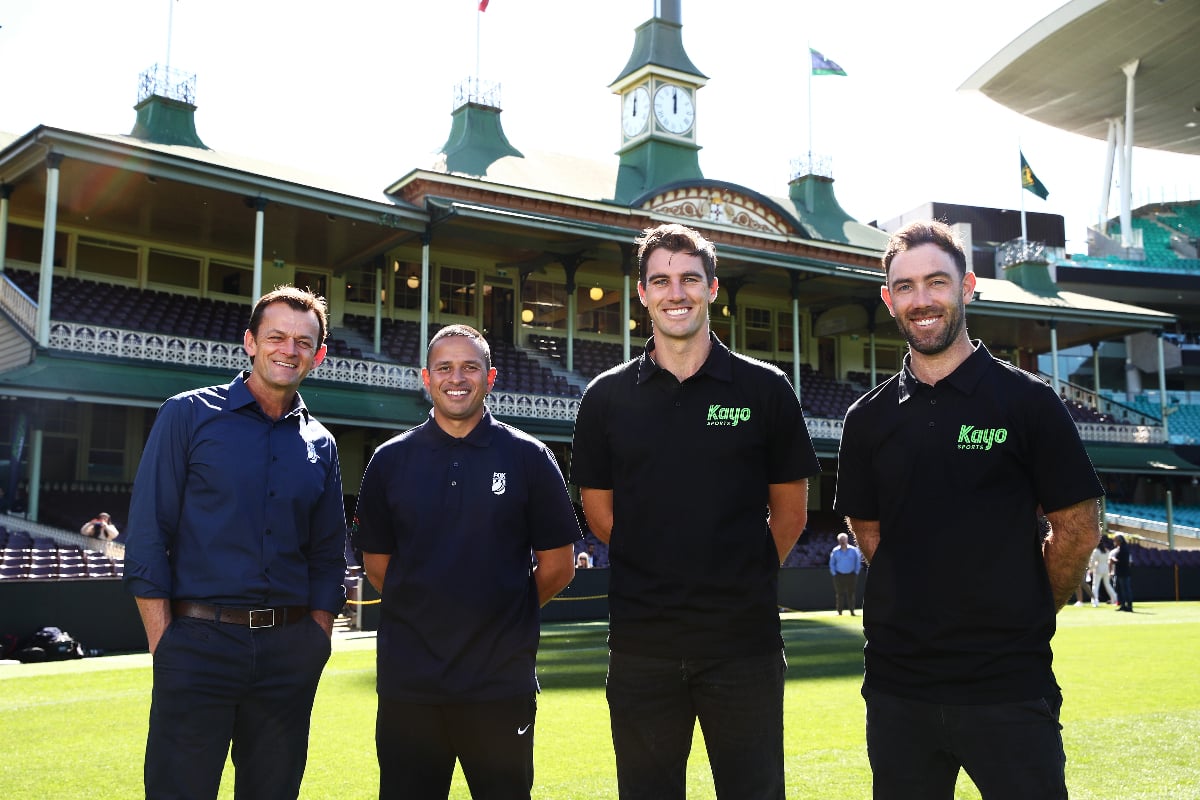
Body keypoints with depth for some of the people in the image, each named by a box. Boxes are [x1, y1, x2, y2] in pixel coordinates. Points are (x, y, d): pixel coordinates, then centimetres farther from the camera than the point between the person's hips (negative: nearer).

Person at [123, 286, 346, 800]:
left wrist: (316, 642, 6)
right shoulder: (189, 415, 0)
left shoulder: (319, 444, 11)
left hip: (288, 652, 4)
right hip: (199, 643, -4)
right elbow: (147, 537, -4)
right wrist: (164, 644, -9)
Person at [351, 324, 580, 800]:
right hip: (408, 683, 2)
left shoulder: (528, 457, 1)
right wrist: (425, 615, 9)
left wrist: (504, 614, 7)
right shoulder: (391, 460, 5)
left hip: (501, 684, -1)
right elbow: (377, 563, 11)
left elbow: (558, 564, 4)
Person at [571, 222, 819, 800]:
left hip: (744, 641, -1)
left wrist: (744, 583, 10)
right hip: (641, 644, 1)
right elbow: (599, 513, 11)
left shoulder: (764, 389, 1)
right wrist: (657, 578, 10)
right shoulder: (606, 398, 3)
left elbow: (790, 513, 8)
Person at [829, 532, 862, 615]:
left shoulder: (853, 550, 2)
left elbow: (858, 562, 6)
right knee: (839, 594, -1)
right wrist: (834, 573, 1)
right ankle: (839, 612, 2)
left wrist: (856, 572, -1)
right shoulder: (835, 551, 5)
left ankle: (852, 611, 5)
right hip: (839, 575, 0)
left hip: (851, 575, 0)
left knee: (851, 594, 0)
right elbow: (832, 563, 10)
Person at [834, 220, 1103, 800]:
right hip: (897, 682, 3)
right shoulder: (868, 418, 7)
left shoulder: (1027, 401, -3)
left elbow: (1078, 529, -1)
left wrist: (1021, 617, 5)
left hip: (1009, 682, -3)